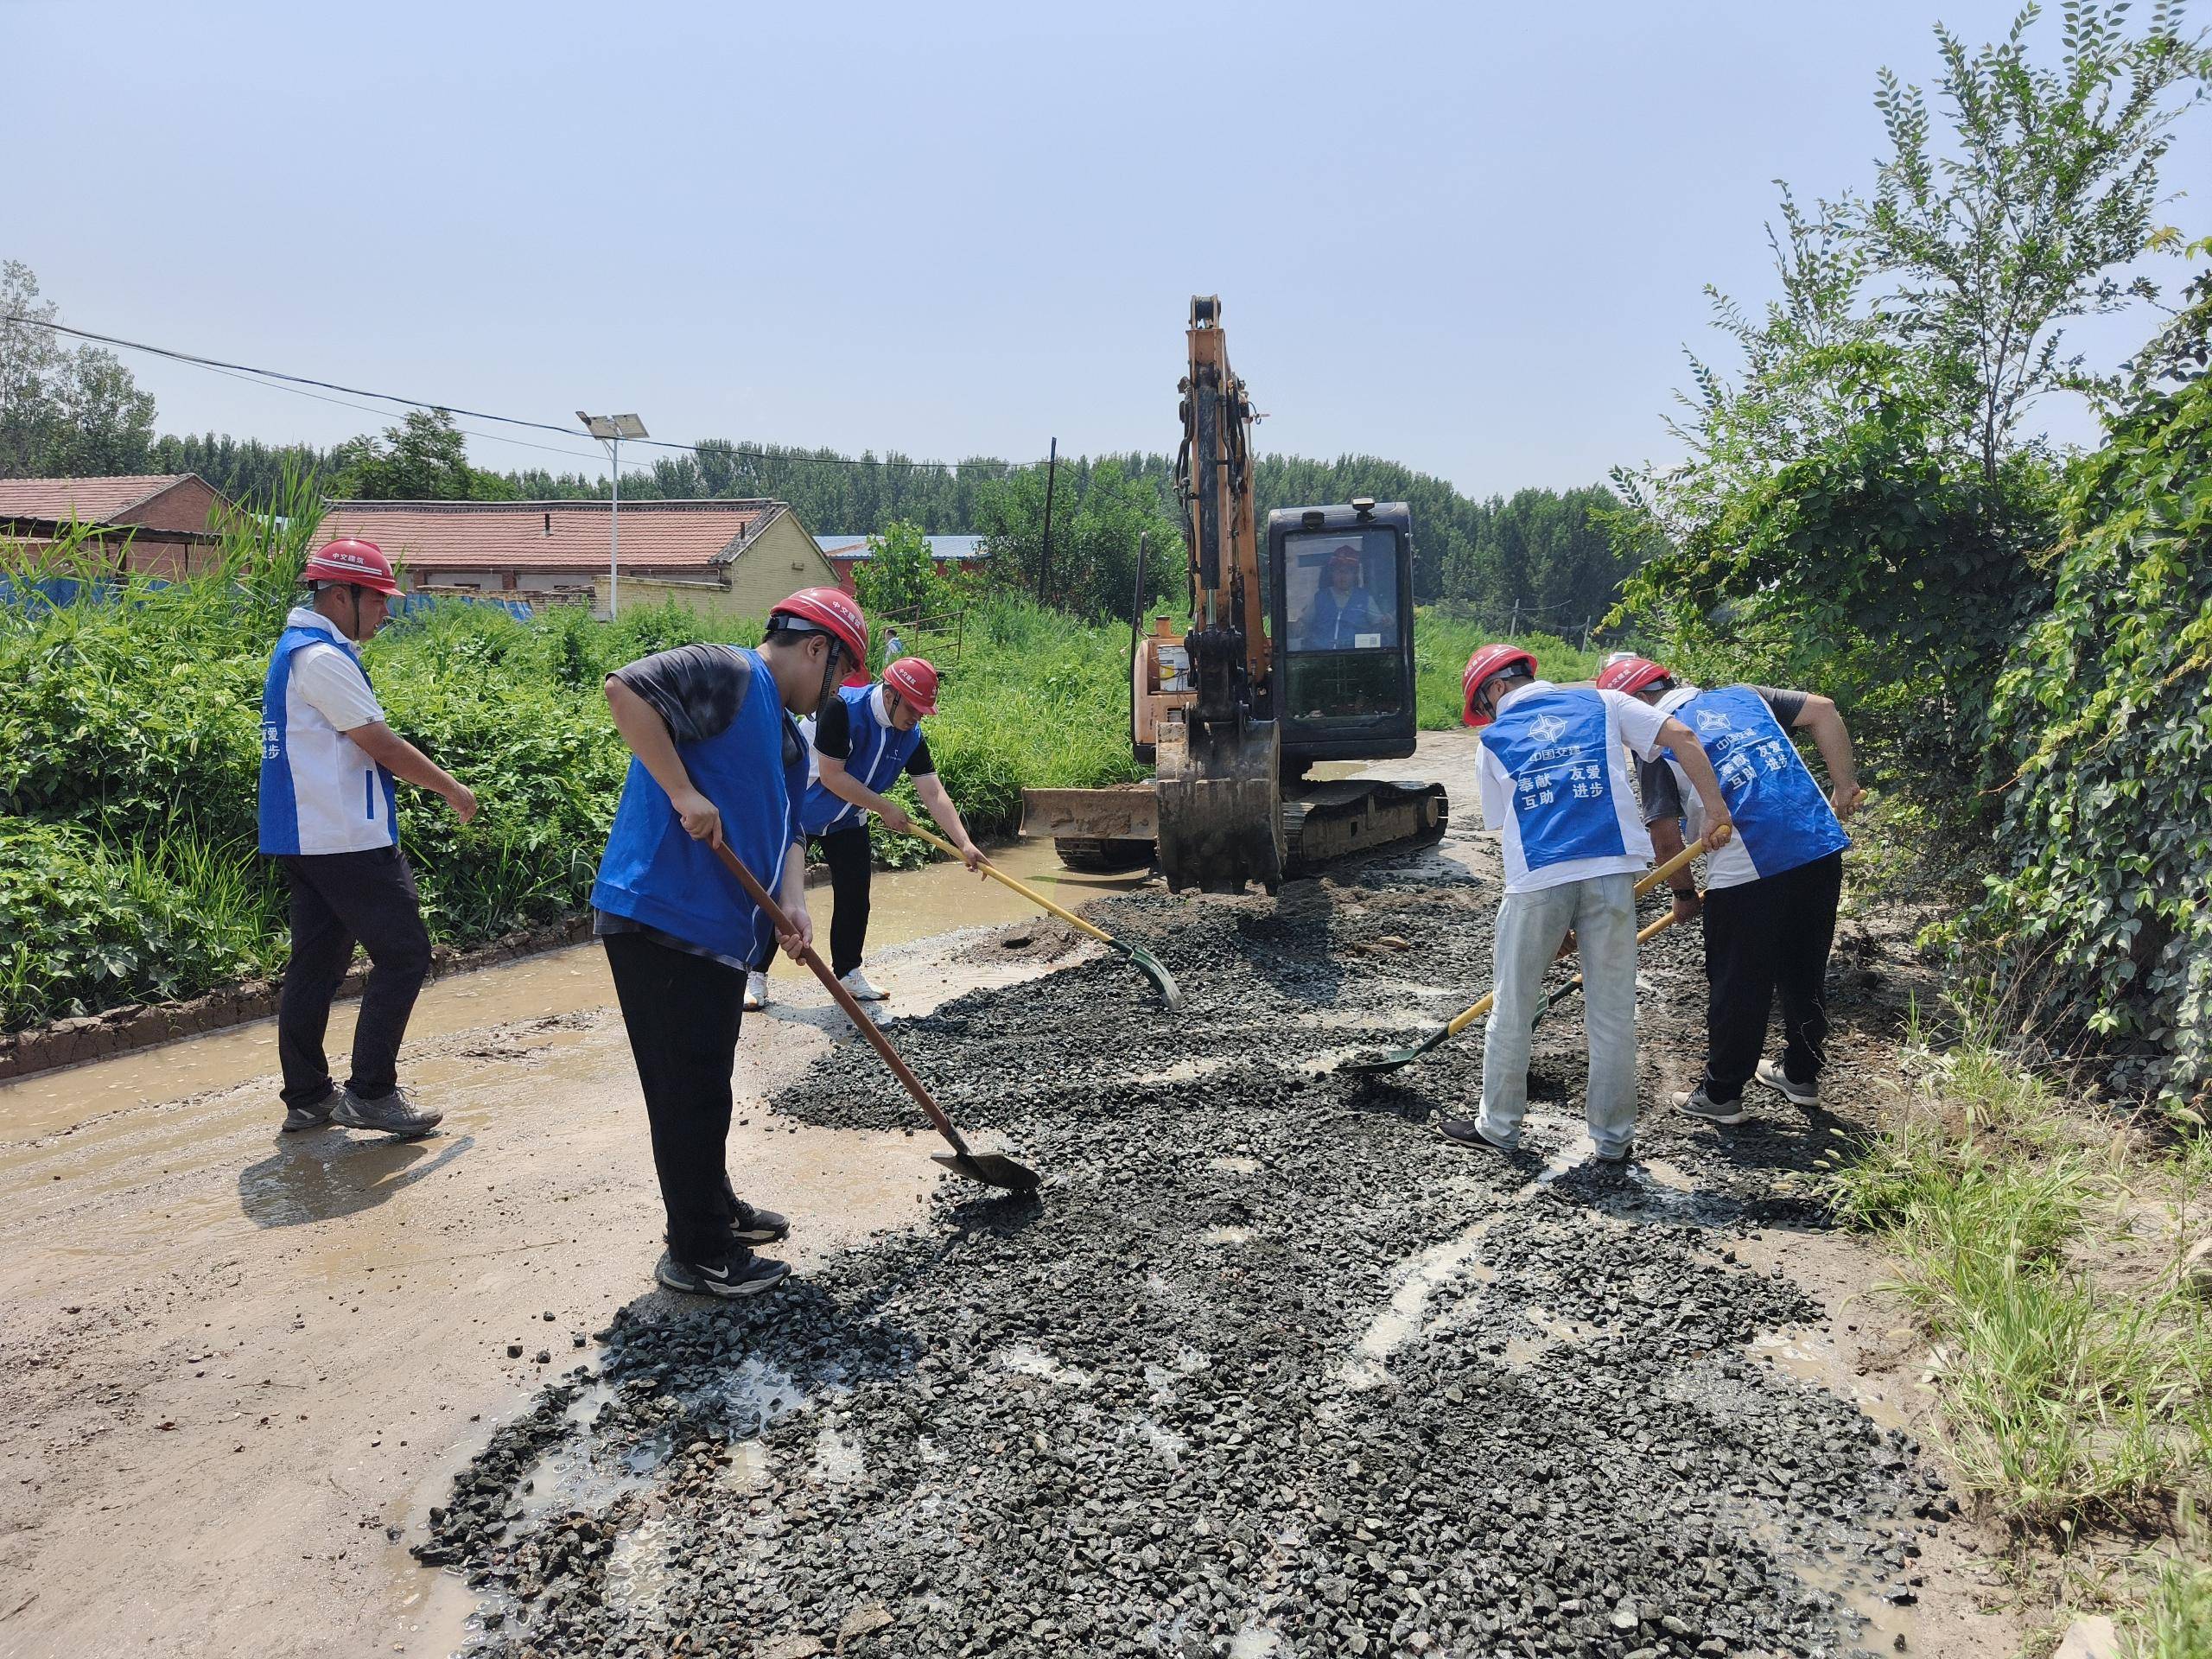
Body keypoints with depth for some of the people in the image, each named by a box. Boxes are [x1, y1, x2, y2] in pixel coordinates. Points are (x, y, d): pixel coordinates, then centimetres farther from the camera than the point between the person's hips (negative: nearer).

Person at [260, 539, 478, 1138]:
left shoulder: (297, 648, 17)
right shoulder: (322, 657, -16)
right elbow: (381, 744, -16)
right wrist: (451, 788, -5)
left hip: (304, 838, 11)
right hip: (348, 841, -11)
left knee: (318, 962, 12)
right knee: (403, 955, -4)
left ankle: (306, 1097, 18)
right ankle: (371, 1093, -1)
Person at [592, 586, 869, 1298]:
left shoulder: (789, 739, 20)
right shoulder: (728, 674, -10)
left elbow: (787, 833, 18)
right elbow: (625, 688, -23)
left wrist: (792, 903, -1)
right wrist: (683, 793, -24)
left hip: (717, 931, 10)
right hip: (659, 918, -10)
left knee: (705, 1084, 23)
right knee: (691, 1090, -1)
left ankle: (714, 1209, 39)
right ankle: (698, 1254, 11)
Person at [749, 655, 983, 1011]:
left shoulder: (911, 737, -11)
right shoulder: (841, 708, -30)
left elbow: (934, 793, -14)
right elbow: (831, 776, -29)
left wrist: (964, 844, -25)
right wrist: (885, 807, -22)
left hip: (848, 822, 6)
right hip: (797, 813, -6)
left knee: (854, 899, 5)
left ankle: (847, 972, 21)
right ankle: (756, 976, 6)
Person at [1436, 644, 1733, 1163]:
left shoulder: (1494, 740, 14)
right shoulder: (1601, 702, 15)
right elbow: (1682, 737, 4)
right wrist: (1716, 809, 1)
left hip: (1535, 882, -1)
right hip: (1612, 871, 1)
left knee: (1512, 1010, 14)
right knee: (1613, 1014, 10)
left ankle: (1498, 1125, 26)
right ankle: (1614, 1137, 20)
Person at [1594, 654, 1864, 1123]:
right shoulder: (1742, 695, 16)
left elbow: (1666, 836, -3)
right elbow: (1821, 710, 8)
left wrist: (1685, 894, 12)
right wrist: (1844, 787, 9)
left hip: (1745, 871, -6)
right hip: (1820, 846, 6)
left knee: (1736, 987, 9)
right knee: (1806, 971, 21)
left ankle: (1721, 1094, 21)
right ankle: (1801, 1075, 36)